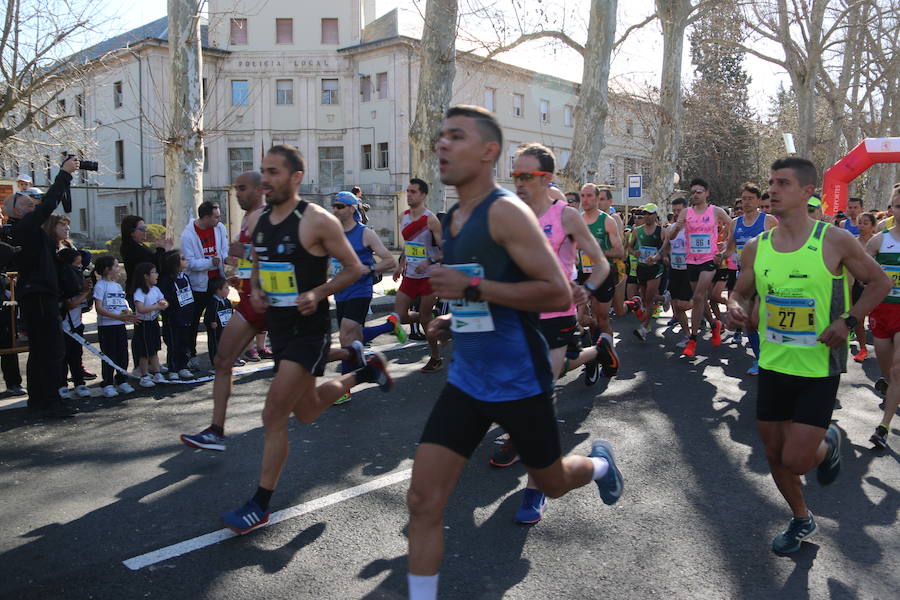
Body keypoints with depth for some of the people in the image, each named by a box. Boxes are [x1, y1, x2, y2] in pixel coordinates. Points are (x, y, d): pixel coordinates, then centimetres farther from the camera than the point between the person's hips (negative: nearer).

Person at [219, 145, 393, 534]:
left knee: (274, 416, -9)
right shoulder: (258, 223, 6)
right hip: (278, 329, 8)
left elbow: (354, 268, -10)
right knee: (307, 412, 22)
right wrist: (256, 291, -1)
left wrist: (317, 294, -22)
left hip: (309, 331, -8)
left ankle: (260, 506, 6)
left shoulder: (316, 220, -15)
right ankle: (366, 372, 44)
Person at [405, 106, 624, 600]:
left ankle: (598, 463, 54)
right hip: (465, 380, 6)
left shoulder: (507, 211, -17)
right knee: (422, 500, 0)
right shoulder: (451, 220, 8)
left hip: (519, 383, -6)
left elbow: (558, 293, -23)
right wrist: (452, 322, 6)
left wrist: (471, 287, -26)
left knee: (551, 482, 19)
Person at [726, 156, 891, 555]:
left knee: (796, 461, -6)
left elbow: (880, 283, 0)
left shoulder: (835, 241, -12)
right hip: (773, 366, 4)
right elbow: (742, 292, 11)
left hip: (820, 369, -4)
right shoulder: (756, 248, -2)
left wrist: (848, 320, -14)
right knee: (775, 455, 14)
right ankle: (802, 521, 40)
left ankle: (828, 442, 30)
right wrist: (736, 308, -12)